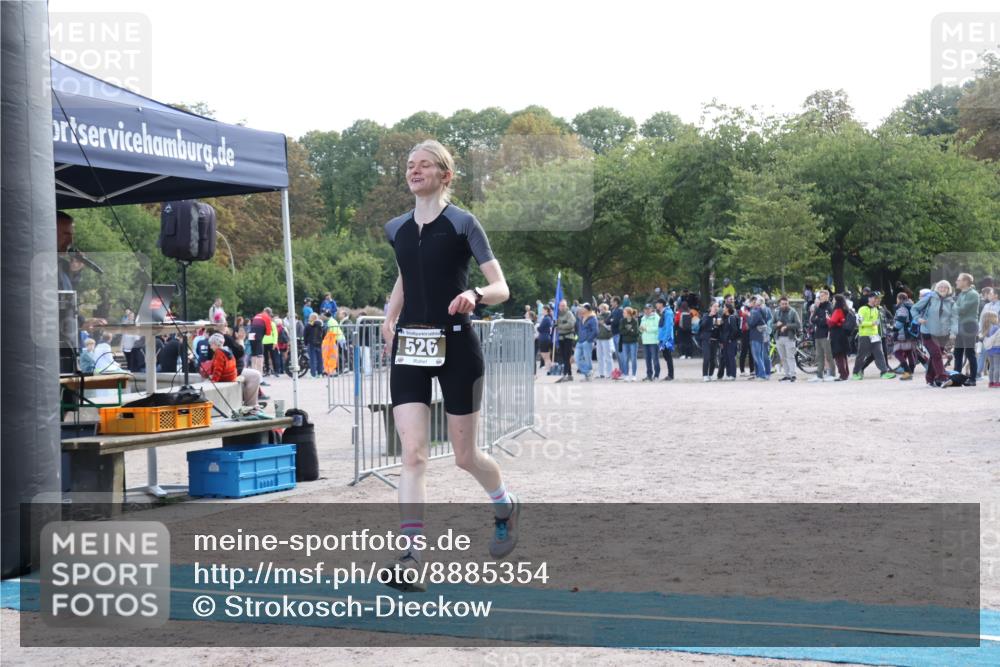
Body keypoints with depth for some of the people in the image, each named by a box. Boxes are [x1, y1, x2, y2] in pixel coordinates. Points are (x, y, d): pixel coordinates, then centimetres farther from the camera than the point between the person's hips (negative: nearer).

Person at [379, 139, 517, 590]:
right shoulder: (396, 229, 9)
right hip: (408, 348, 4)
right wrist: (390, 317, 12)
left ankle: (507, 506, 39)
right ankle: (411, 554, -13)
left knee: (465, 457, 8)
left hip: (455, 345, -4)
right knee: (412, 453, -10)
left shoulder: (462, 224, -6)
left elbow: (502, 289, -9)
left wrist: (474, 294, -31)